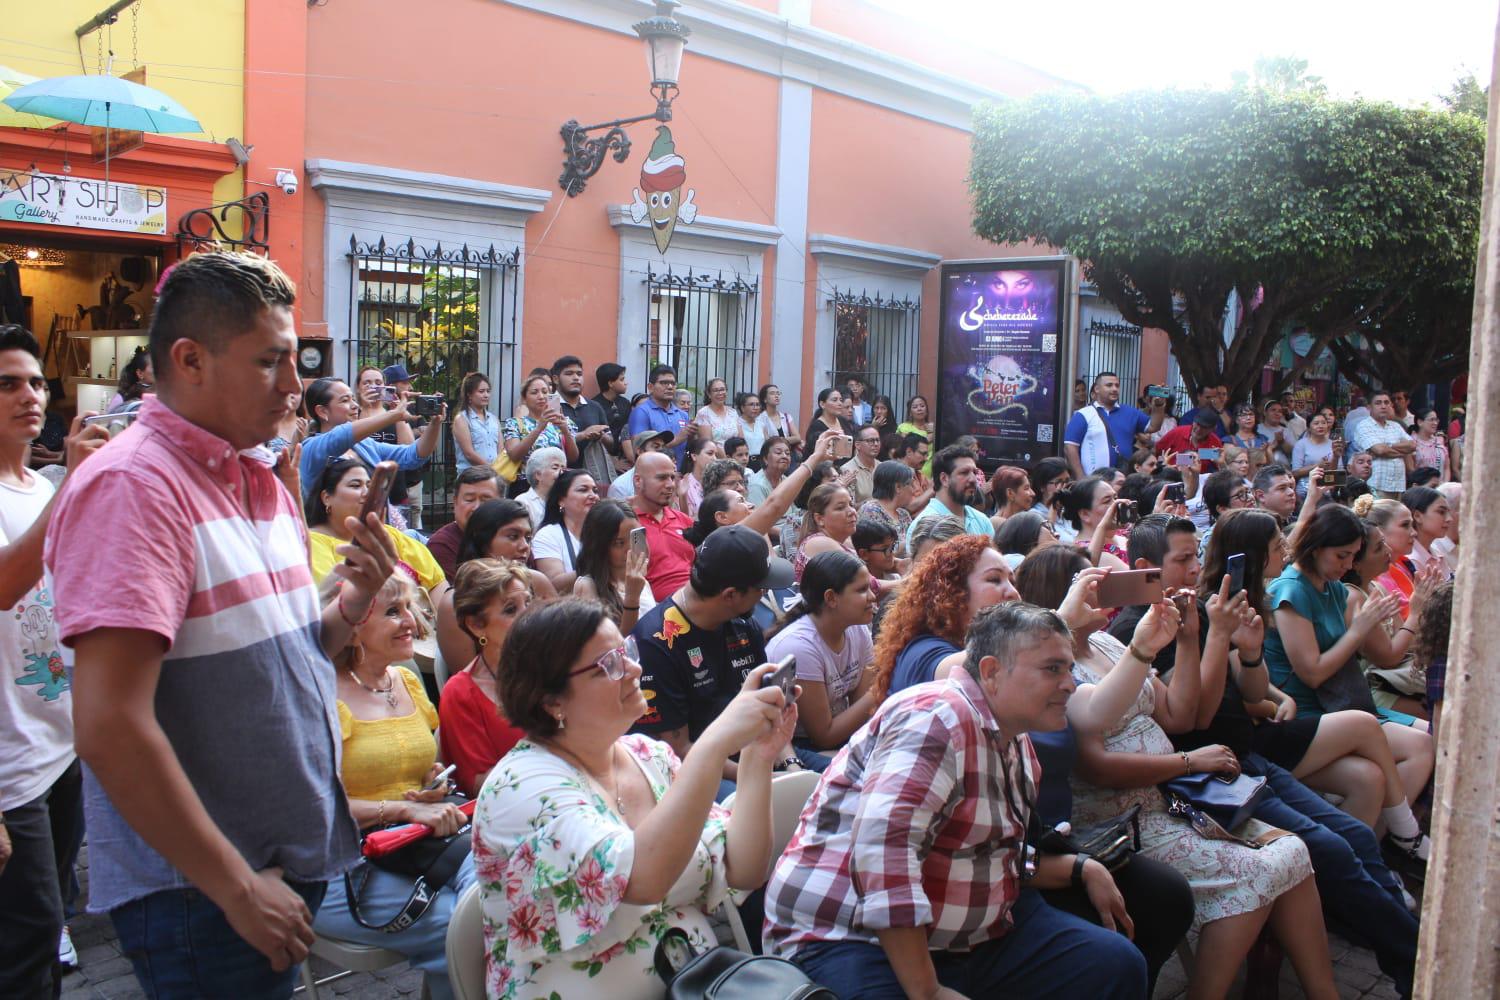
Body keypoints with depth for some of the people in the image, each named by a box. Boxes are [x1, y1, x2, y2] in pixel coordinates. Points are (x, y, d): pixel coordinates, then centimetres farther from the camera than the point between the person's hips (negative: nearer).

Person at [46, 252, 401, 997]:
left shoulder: (262, 482, 8)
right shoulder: (132, 486, -19)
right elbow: (110, 727, -25)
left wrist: (354, 604, -5)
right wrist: (237, 886, -19)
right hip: (198, 894, -8)